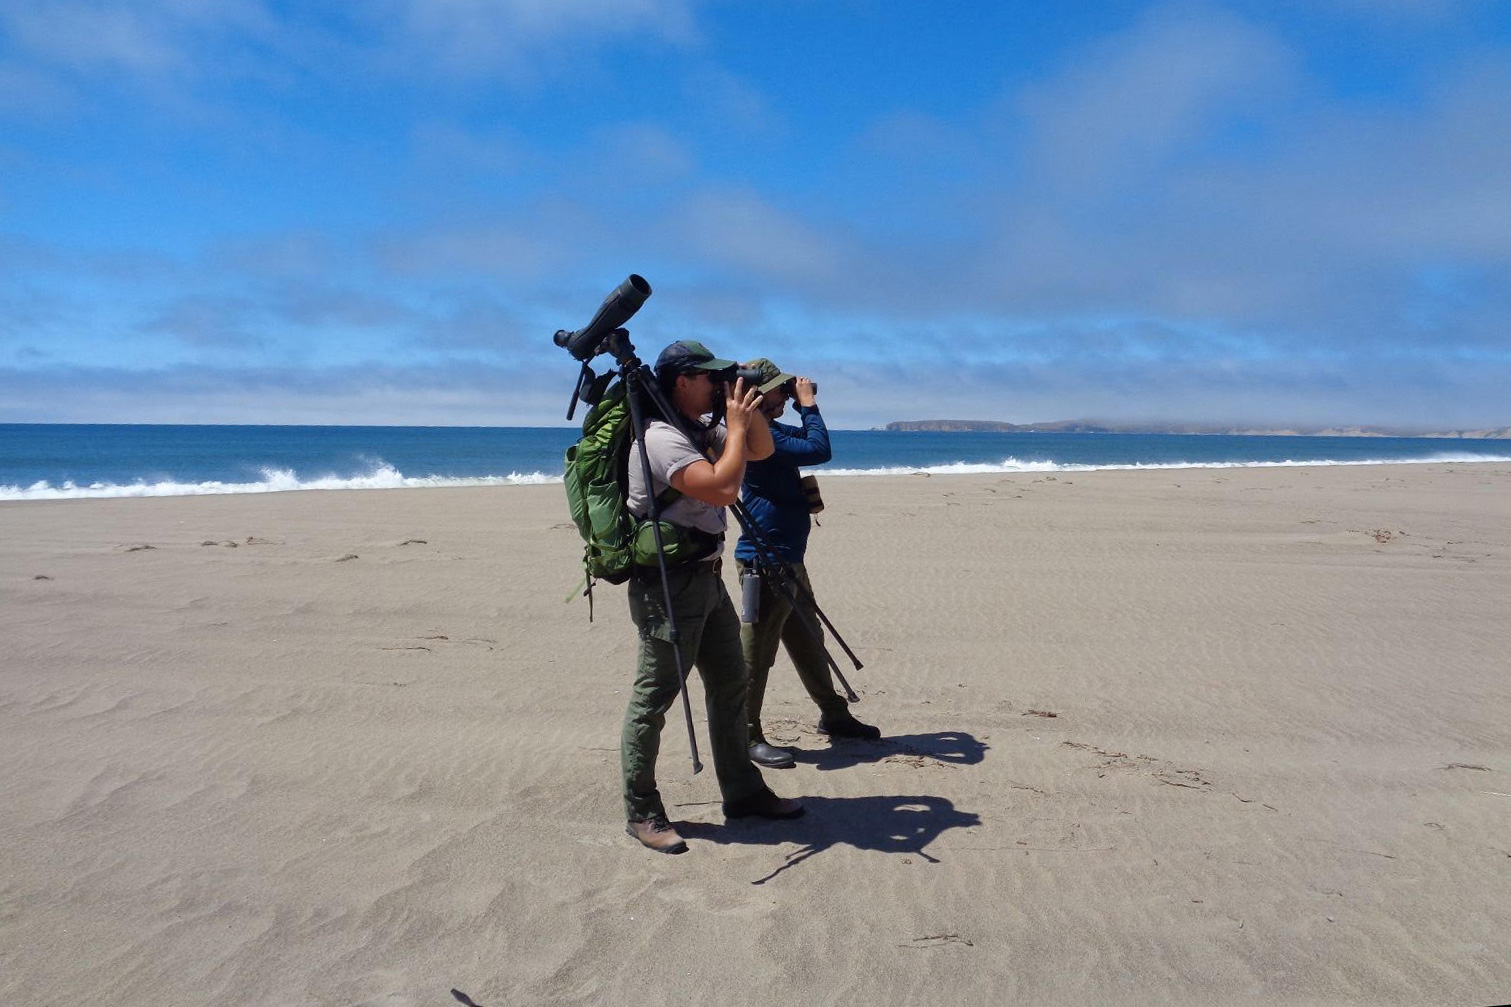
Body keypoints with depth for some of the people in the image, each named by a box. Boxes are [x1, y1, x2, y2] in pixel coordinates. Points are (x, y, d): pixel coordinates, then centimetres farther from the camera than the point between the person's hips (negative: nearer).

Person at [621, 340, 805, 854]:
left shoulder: (703, 430, 11)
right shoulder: (661, 438, -18)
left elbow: (762, 450, 19)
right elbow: (723, 488, -28)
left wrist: (748, 407, 3)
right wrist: (736, 423, -15)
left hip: (706, 576, 10)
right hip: (667, 583, -10)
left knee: (729, 685, 15)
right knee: (655, 696, -1)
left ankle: (742, 792, 27)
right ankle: (641, 813, 11)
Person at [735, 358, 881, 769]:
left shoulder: (771, 430, 14)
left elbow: (811, 440, 28)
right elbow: (818, 450, -23)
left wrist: (805, 406, 11)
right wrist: (809, 405, -9)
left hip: (788, 559, 11)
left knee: (807, 642, 20)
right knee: (756, 653, -2)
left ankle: (833, 714, 34)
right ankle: (747, 737, 7)